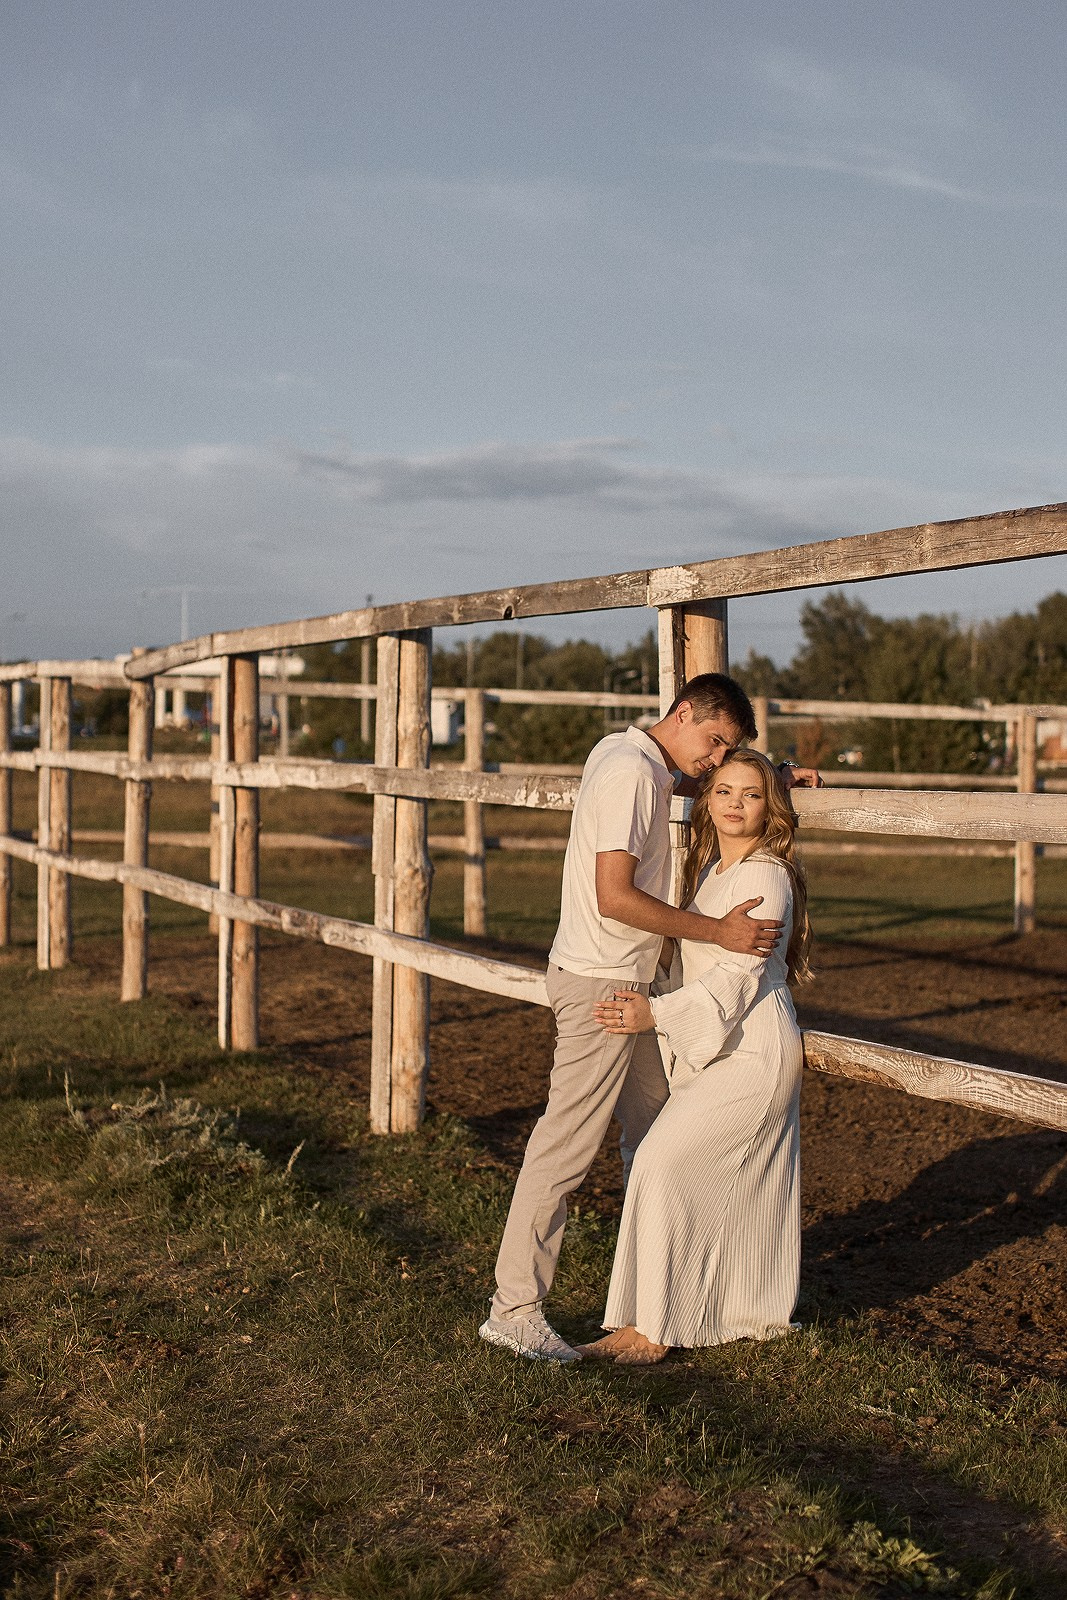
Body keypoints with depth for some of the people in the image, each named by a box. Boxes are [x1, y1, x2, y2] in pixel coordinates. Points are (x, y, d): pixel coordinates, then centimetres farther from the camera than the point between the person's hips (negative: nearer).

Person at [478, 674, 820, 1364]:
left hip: (631, 982, 10)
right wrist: (717, 931, -19)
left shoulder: (624, 752, 12)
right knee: (568, 1144, -7)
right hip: (600, 982, -10)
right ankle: (514, 1308, -2)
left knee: (655, 1137, 17)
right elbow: (614, 897, -23)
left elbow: (701, 779, 36)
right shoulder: (632, 770, -18)